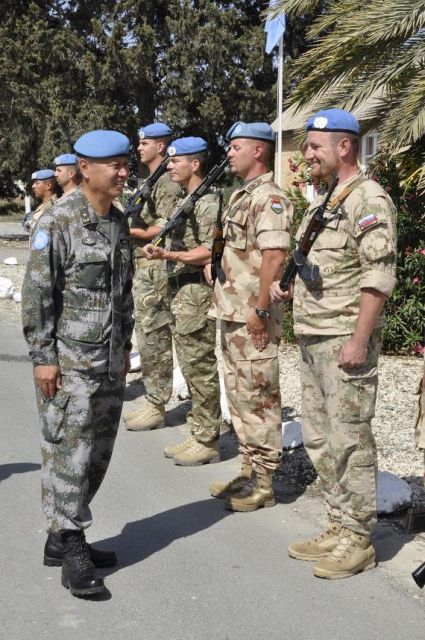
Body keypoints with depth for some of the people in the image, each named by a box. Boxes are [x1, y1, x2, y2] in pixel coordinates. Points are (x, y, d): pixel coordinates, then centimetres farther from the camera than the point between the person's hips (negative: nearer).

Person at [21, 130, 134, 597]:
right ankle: (71, 551, 6)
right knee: (69, 453, -4)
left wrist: (125, 347, 18)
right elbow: (37, 293, -12)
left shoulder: (119, 223, 11)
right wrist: (43, 356, -14)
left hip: (110, 362, 7)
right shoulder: (57, 221, -10)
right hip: (69, 361, -7)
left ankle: (62, 537, 24)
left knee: (98, 453, 11)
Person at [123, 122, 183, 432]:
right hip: (142, 267, 10)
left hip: (155, 269, -10)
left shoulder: (168, 183, -12)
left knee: (155, 339, -5)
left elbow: (163, 229, -19)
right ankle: (152, 401, 21)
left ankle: (156, 407, 1)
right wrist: (129, 228, 7)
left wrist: (129, 231, -12)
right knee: (147, 337, 13)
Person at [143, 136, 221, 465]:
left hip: (197, 294, -10)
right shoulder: (188, 200, 17)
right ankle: (199, 435, 22)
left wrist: (167, 254, -25)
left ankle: (208, 442, 4)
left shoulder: (207, 201, -14)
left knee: (201, 370, -4)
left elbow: (210, 252, -21)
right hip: (181, 294, 10)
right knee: (192, 370, 14)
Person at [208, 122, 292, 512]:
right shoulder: (241, 195, 17)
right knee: (239, 396, 15)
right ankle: (249, 471, 26)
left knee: (259, 399, -2)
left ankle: (263, 485, 7)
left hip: (252, 318, -10)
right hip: (232, 314, 10)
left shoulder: (269, 198, -14)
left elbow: (274, 257, -23)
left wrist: (260, 309, -24)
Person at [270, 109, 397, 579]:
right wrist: (287, 282, 9)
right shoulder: (322, 201, 17)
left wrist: (359, 341, -21)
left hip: (345, 340, -9)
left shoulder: (368, 200, -12)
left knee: (349, 439, -2)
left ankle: (357, 539, 9)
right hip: (311, 338, 10)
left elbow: (378, 276, -18)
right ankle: (339, 527, 26)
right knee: (318, 436, 14)